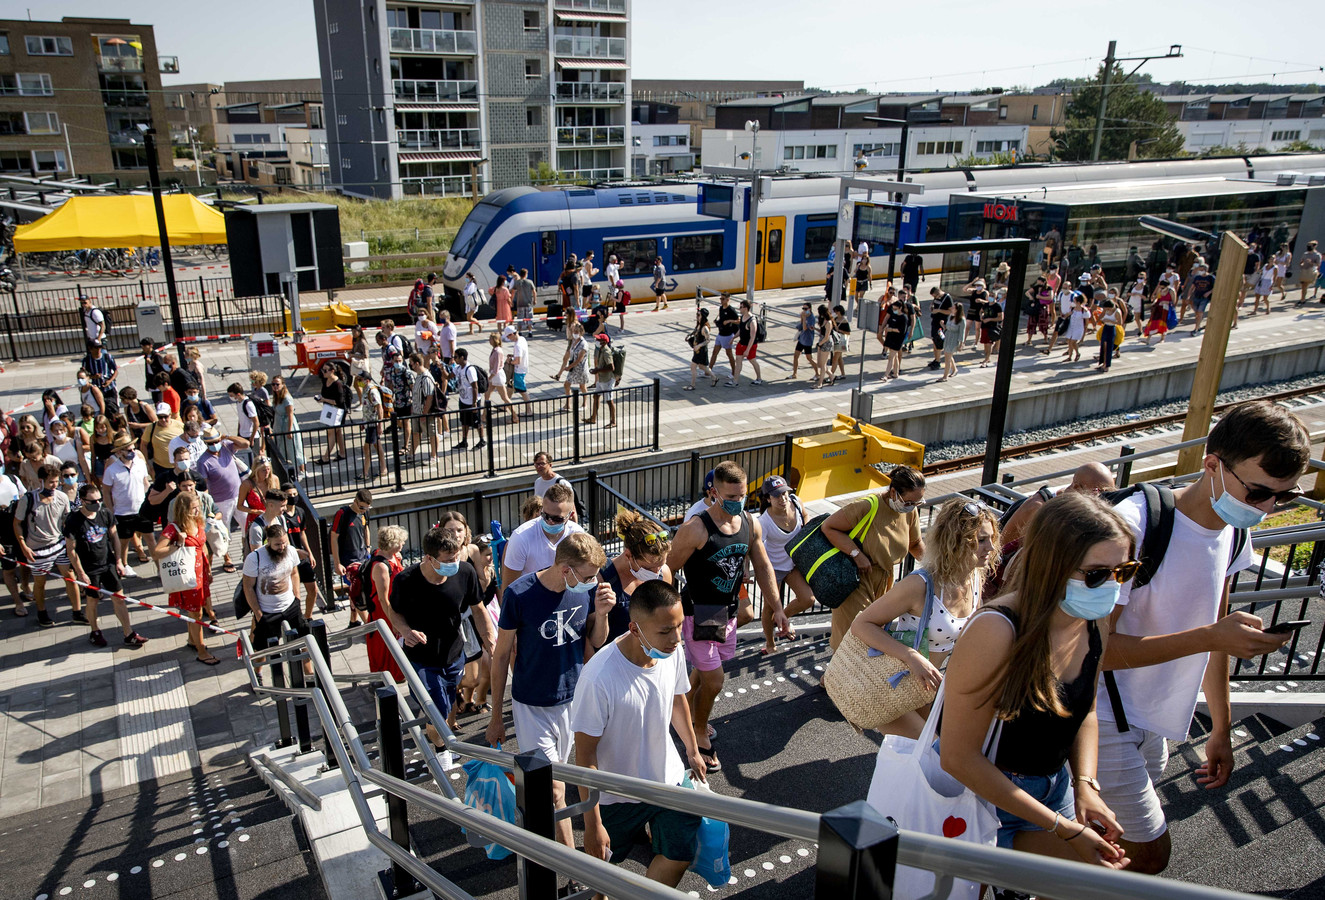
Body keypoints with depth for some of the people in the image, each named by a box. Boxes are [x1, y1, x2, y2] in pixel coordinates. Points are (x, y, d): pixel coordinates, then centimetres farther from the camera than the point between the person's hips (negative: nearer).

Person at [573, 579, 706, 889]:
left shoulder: (673, 652, -16)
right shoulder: (598, 678, -35)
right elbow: (585, 754, -24)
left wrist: (693, 751, 21)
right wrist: (592, 824, -18)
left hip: (669, 778, 4)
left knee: (680, 856, 7)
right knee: (603, 861, 17)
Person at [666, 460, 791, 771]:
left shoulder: (751, 524, -3)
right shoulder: (696, 529, -24)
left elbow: (763, 567, 8)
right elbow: (667, 571, -17)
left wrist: (777, 609, 4)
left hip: (729, 611, 6)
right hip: (699, 614, -6)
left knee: (703, 671, 21)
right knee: (713, 681, -3)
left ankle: (688, 716, 46)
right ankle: (700, 735, 21)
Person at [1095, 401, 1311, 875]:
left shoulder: (1233, 534, 0)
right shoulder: (1134, 526, -27)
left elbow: (1217, 634, 13)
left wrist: (1221, 729, 19)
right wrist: (1210, 637, -32)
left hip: (1150, 724, 7)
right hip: (1103, 721, -7)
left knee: (1111, 844, 16)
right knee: (1149, 853, -2)